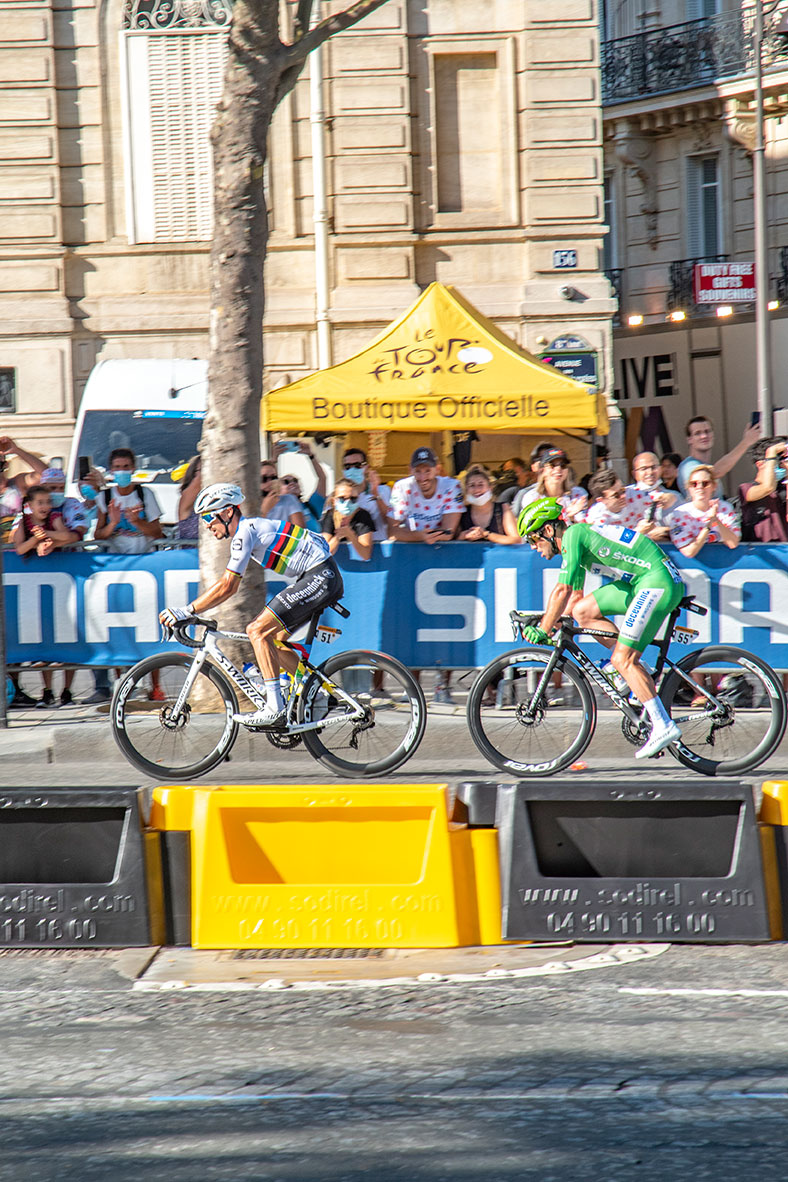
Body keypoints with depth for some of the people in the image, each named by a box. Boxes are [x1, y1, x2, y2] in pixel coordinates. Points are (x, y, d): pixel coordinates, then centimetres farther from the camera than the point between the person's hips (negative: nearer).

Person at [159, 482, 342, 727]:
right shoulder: (247, 529, 17)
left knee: (258, 631, -14)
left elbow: (226, 586, -19)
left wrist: (186, 612, -17)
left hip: (321, 578, -10)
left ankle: (275, 709, -17)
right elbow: (230, 586, 26)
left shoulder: (245, 532, -13)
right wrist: (191, 611, 21)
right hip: (318, 579, 10)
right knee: (274, 640, 15)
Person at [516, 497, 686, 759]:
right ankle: (640, 673, 8)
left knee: (622, 660, -12)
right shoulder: (577, 537, 19)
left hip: (659, 581, -10)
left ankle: (663, 726, -13)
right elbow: (575, 597, 26)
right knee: (582, 611, 6)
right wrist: (548, 621, 21)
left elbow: (562, 591, -17)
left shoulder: (573, 535, -11)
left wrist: (543, 631, -11)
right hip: (640, 582, 10)